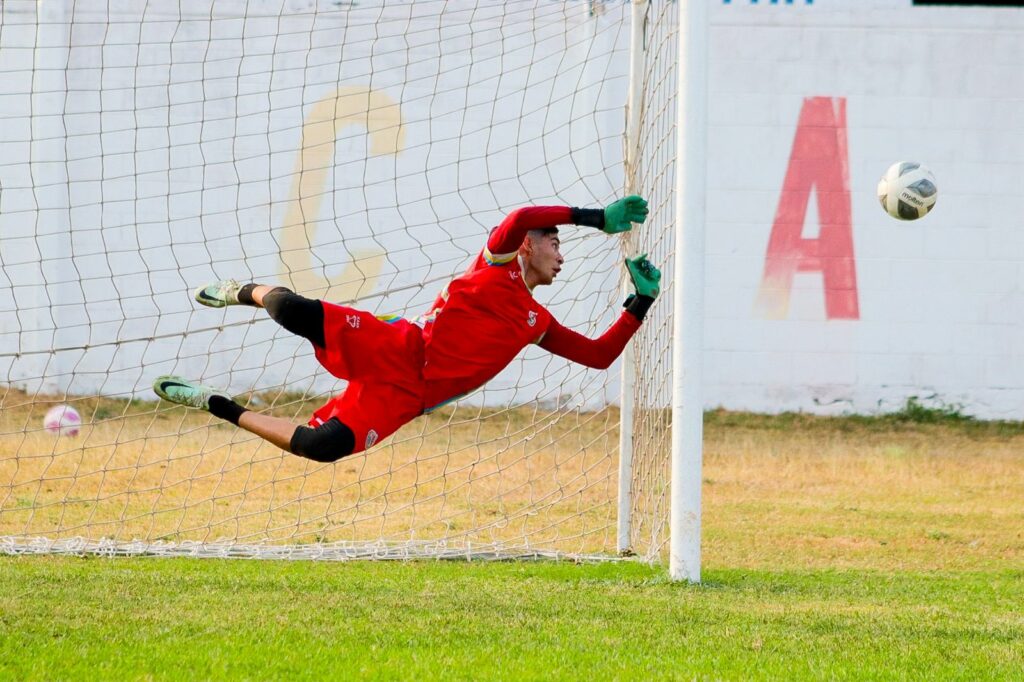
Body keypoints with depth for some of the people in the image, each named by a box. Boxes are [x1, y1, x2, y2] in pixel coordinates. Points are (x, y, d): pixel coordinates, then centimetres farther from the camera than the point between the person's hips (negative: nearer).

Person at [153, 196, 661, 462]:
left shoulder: (538, 325, 20)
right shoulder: (499, 265, 4)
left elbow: (599, 355, 20)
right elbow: (518, 220, -18)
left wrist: (640, 304, 12)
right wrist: (596, 218, -19)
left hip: (405, 396, 4)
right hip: (394, 350, -4)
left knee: (323, 447, -22)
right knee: (294, 309, -28)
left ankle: (219, 406, 1)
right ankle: (247, 293, 13)